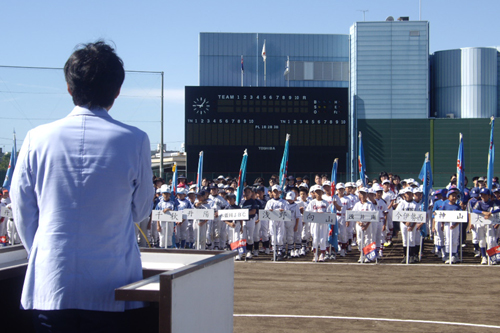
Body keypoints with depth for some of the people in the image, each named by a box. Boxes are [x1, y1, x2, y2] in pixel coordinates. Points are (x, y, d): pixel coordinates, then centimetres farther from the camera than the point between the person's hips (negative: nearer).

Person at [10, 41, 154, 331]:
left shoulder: (38, 139, -3)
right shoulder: (135, 141, -6)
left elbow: (23, 210, 5)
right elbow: (141, 211, 6)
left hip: (50, 287, 1)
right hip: (110, 291, -1)